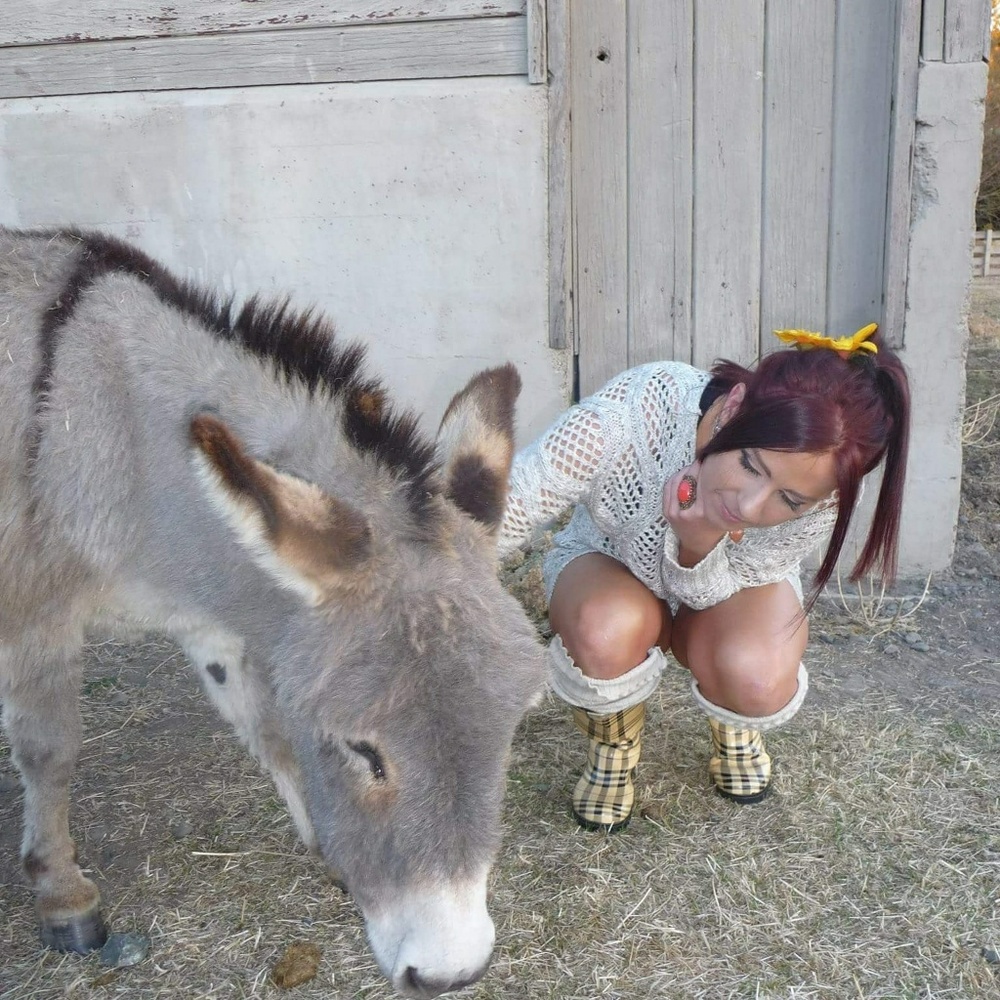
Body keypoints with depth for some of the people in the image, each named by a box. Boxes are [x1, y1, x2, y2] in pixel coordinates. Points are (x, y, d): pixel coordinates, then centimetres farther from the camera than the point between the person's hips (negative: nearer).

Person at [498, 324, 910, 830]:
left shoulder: (818, 497, -32)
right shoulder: (626, 418, -41)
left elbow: (712, 592, -21)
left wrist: (699, 546, -43)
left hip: (725, 584, 1)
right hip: (609, 568, -1)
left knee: (759, 682, -31)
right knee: (608, 631, -36)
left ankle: (733, 725, 11)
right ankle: (611, 745, 1)